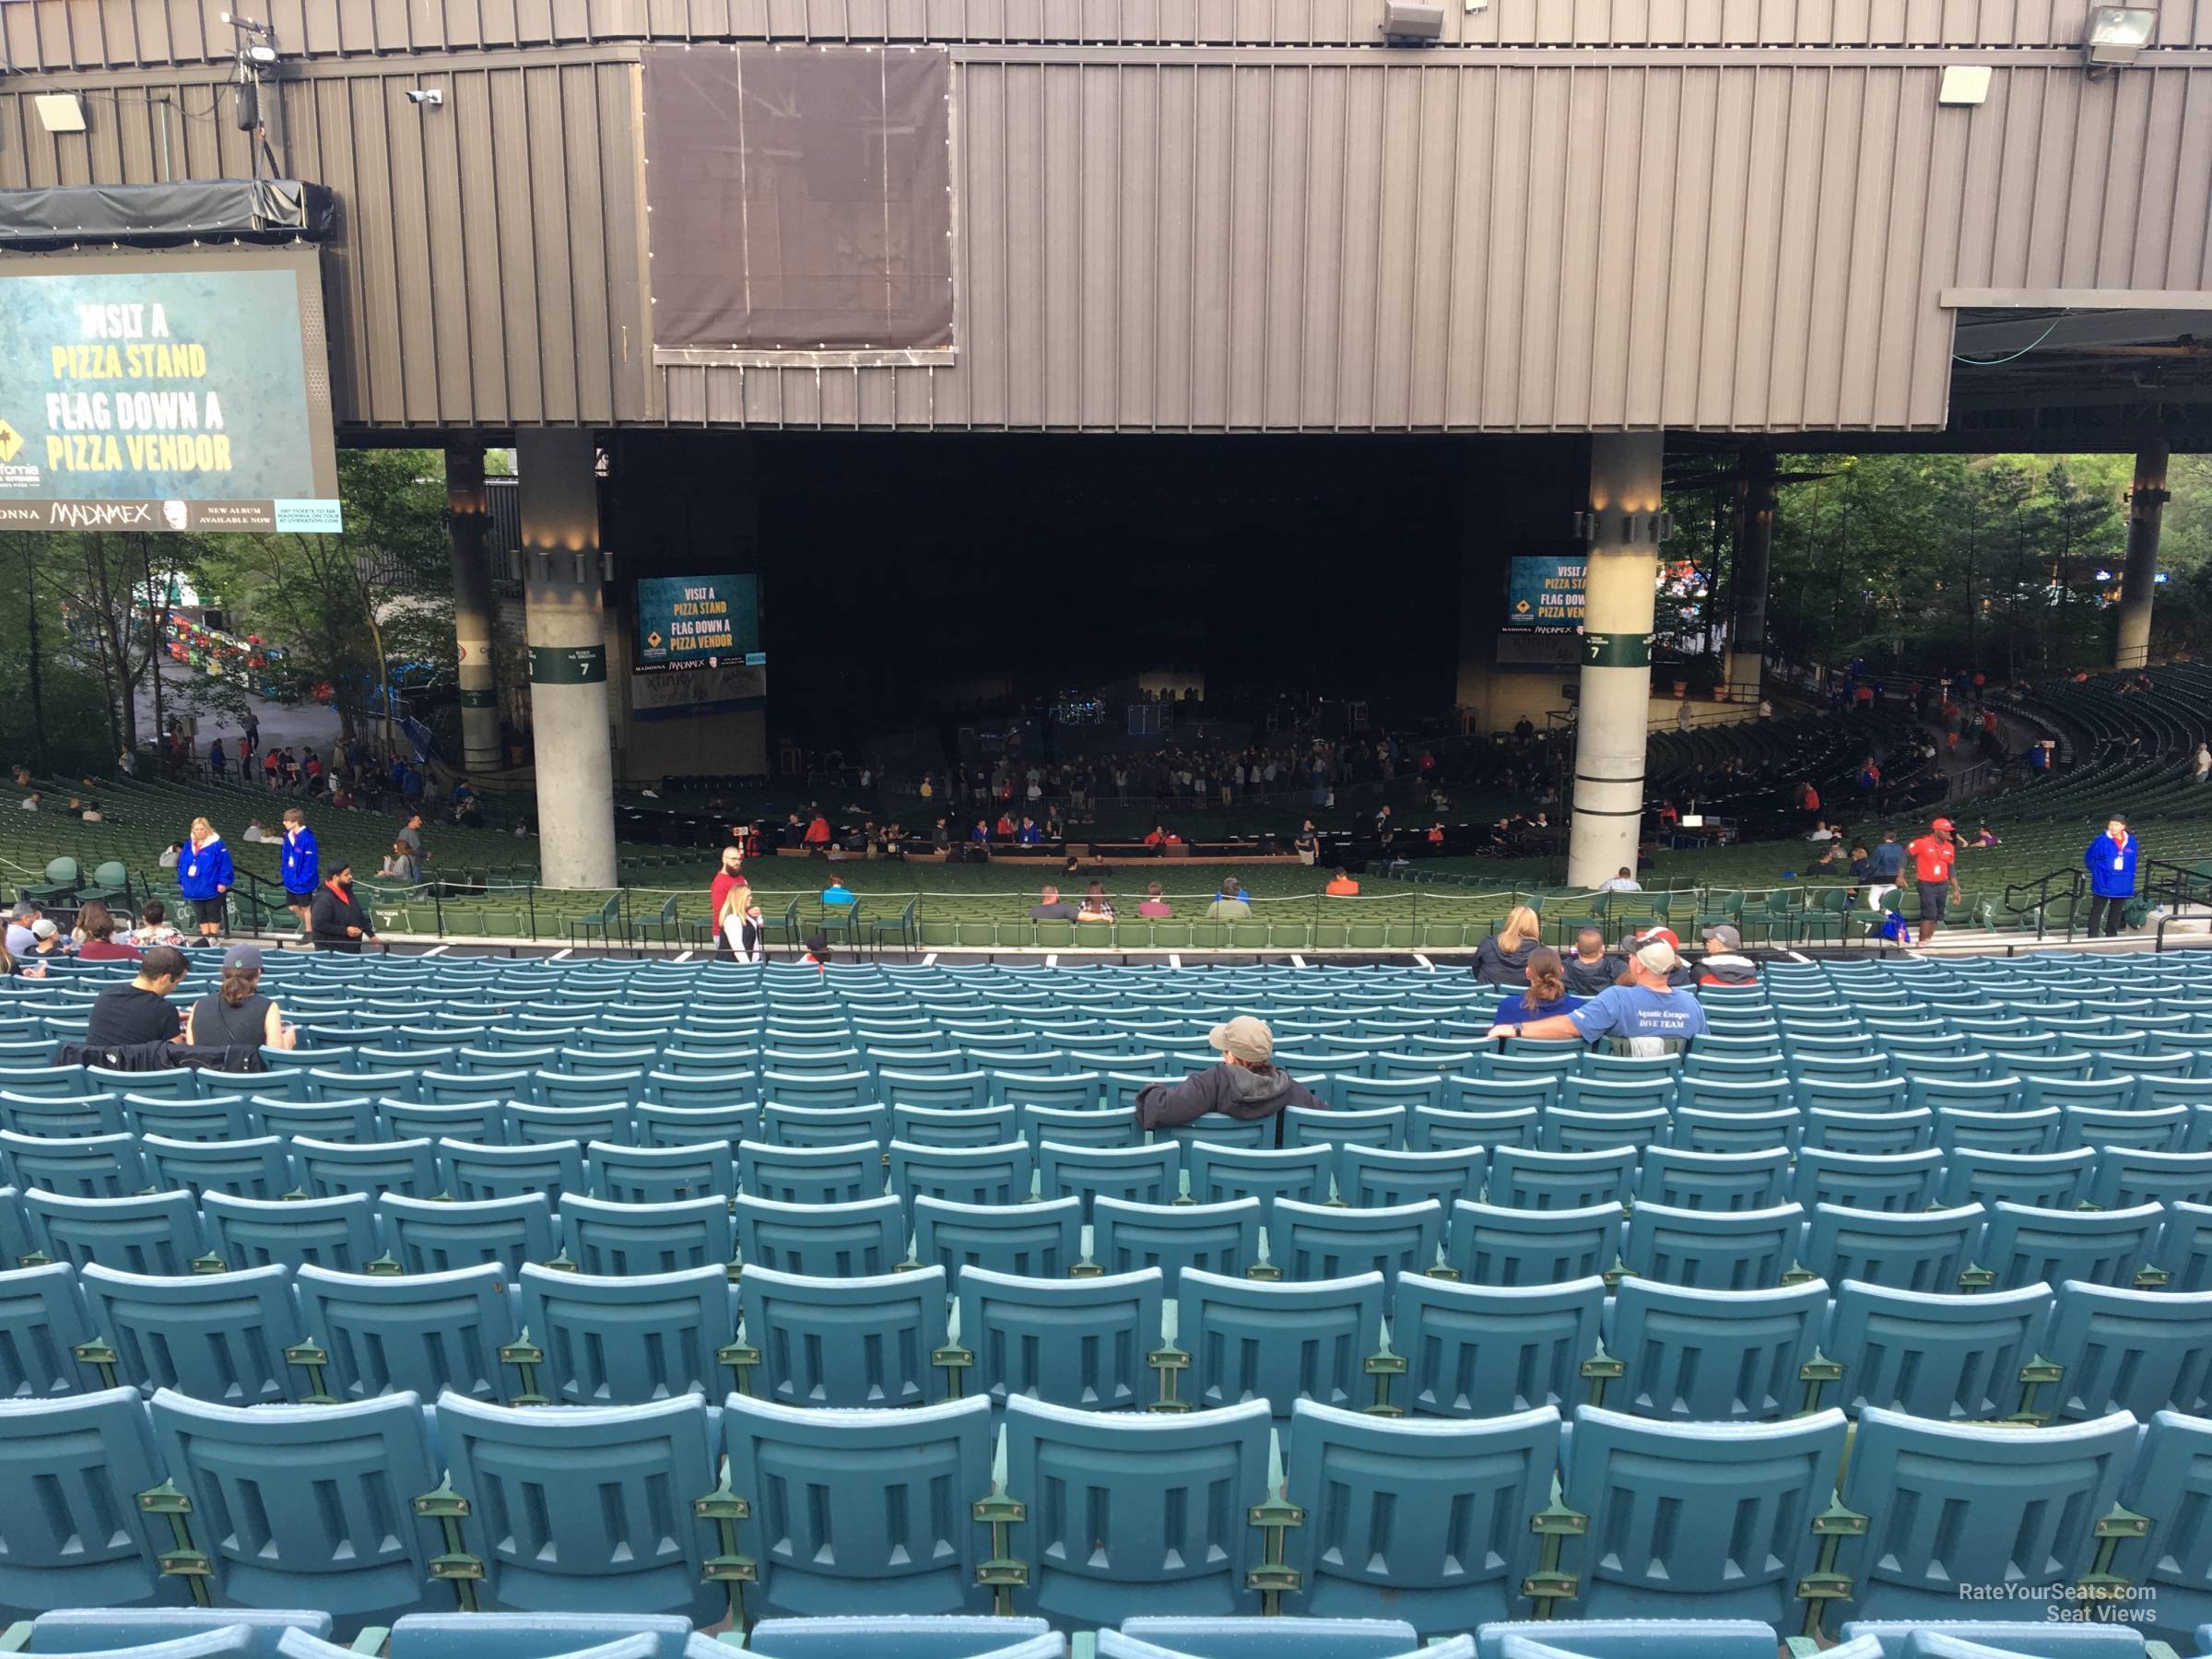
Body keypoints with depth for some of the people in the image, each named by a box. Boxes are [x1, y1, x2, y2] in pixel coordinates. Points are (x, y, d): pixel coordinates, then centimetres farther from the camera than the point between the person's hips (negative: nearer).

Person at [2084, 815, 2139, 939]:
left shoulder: (2131, 842, 1)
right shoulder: (2102, 840, -11)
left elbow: (2132, 864, 13)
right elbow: (2089, 858, -2)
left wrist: (2130, 883, 10)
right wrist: (2098, 872, 1)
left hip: (2122, 886, 4)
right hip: (2103, 883, -4)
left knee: (2116, 913, 13)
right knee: (2097, 911, 2)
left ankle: (2111, 937, 23)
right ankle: (2092, 937, 5)